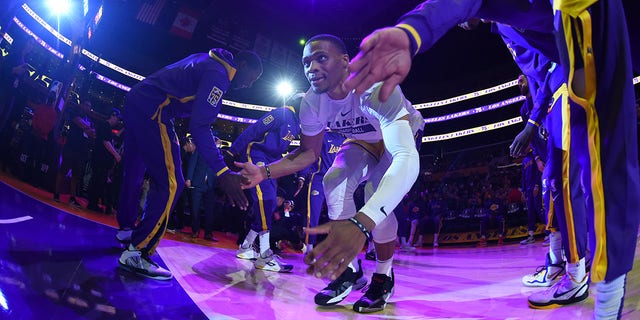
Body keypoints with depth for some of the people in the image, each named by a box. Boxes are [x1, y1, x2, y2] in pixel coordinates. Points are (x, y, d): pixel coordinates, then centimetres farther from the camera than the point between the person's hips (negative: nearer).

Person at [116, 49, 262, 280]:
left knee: (136, 172, 24)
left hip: (136, 101, 11)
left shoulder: (210, 61, 16)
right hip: (152, 111, -11)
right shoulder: (218, 75, -14)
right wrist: (222, 173, -29)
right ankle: (136, 253, -10)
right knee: (170, 182, -12)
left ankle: (127, 227, 43)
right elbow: (199, 126, -24)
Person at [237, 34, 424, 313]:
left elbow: (407, 158, -56)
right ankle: (350, 270, 0)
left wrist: (361, 224, -71)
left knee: (378, 196, -27)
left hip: (402, 134, -5)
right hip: (363, 140, 5)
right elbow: (309, 152, -7)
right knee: (334, 181, -18)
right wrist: (265, 172, -27)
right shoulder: (311, 103, -24)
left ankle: (384, 277, -1)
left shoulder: (377, 89, -43)